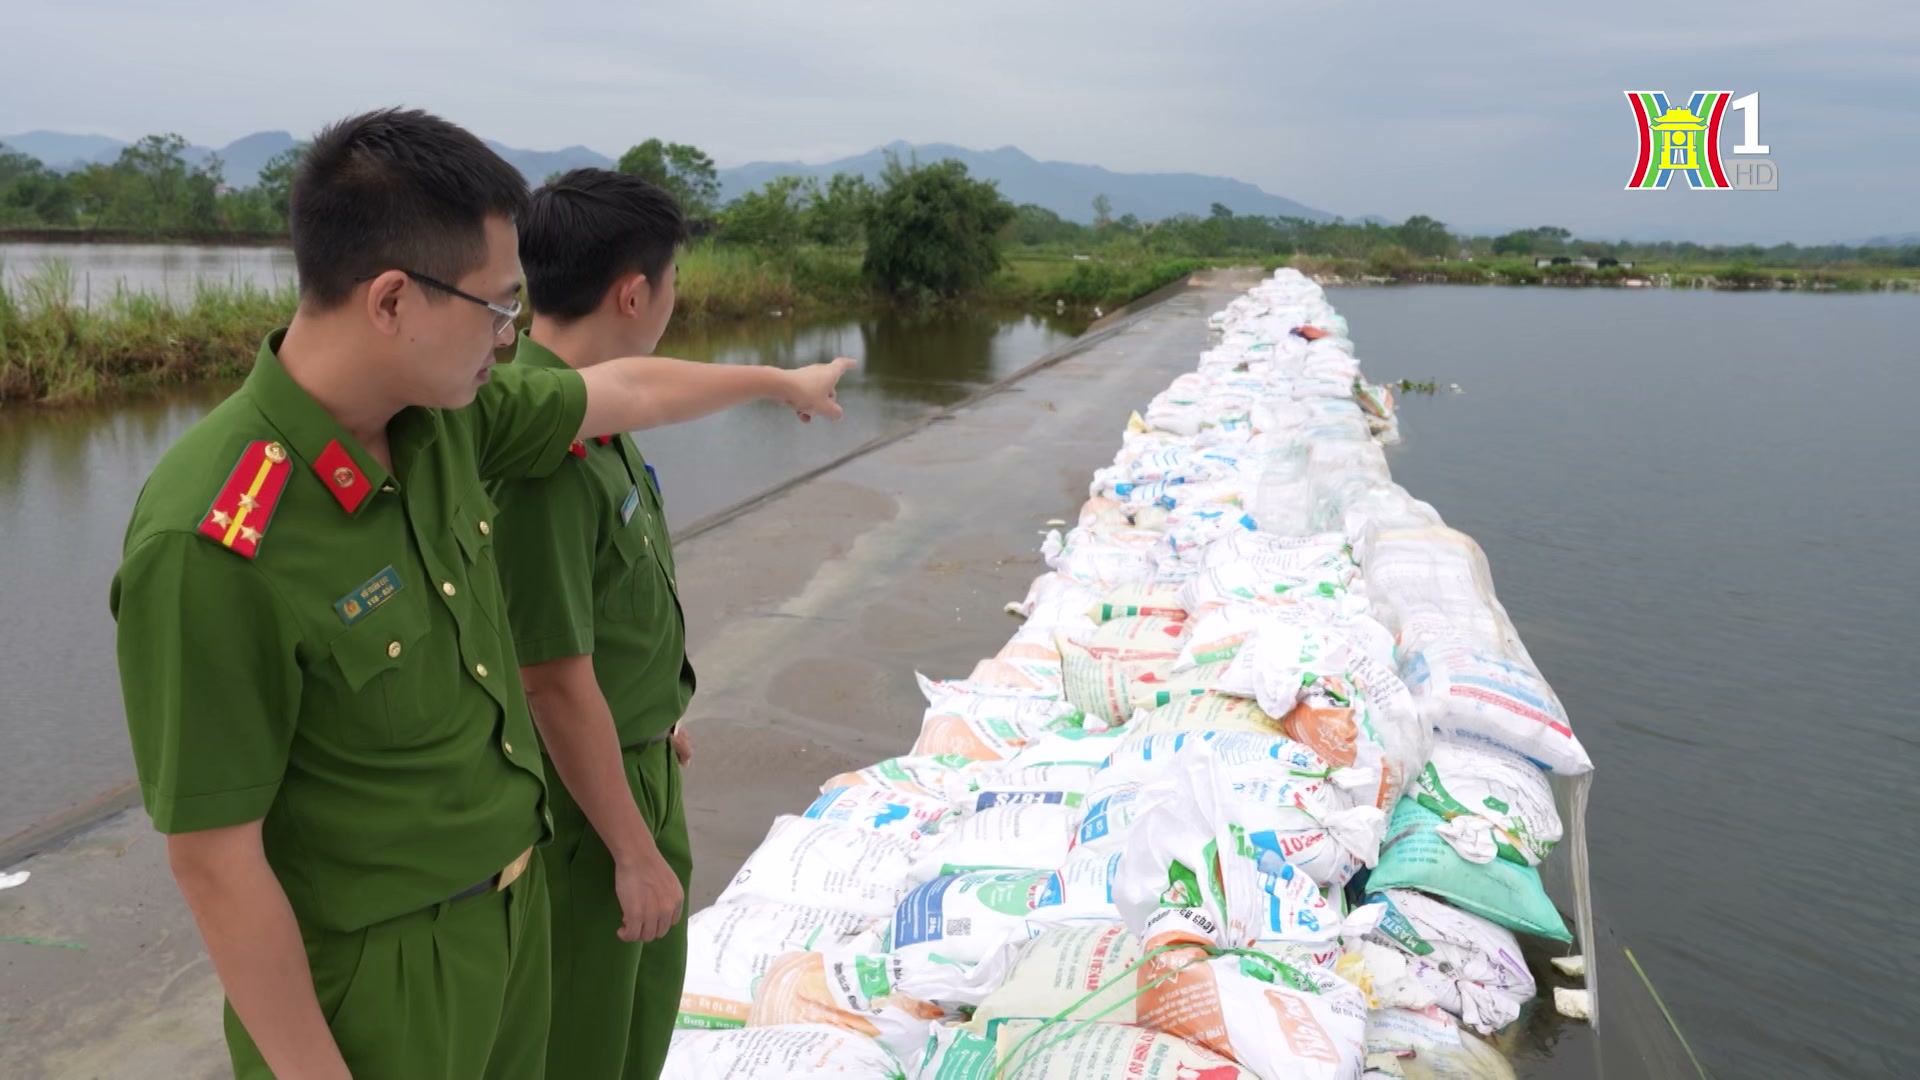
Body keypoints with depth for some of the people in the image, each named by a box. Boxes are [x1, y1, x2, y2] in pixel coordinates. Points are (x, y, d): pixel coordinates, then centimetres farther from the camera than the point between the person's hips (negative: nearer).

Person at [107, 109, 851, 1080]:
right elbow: (213, 860, -23)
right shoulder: (210, 546, -30)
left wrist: (787, 381, 24)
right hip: (371, 972, -7)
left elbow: (631, 389, 9)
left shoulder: (444, 413, -8)